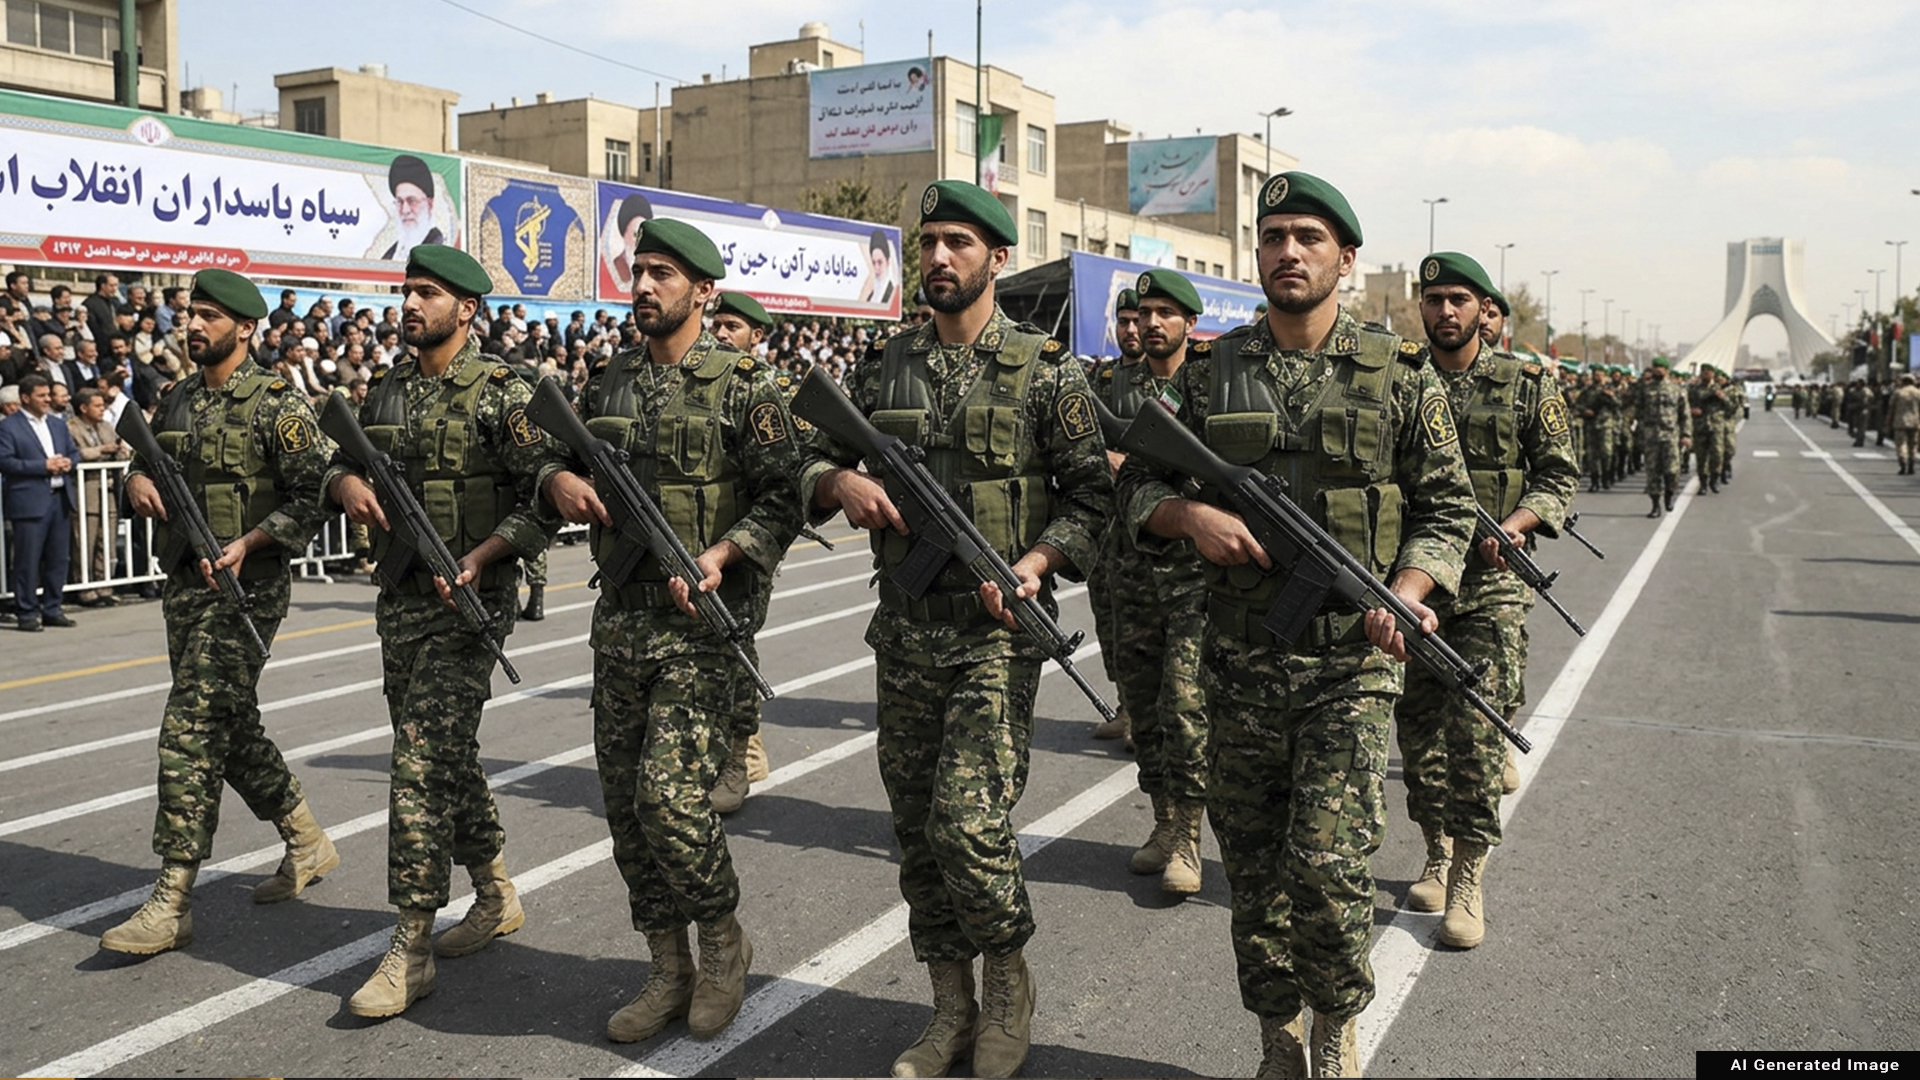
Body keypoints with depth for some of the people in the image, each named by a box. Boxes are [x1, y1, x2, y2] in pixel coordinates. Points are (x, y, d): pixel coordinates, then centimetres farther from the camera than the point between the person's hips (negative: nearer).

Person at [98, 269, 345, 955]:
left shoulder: (276, 405, -8)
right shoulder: (177, 400, 13)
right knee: (231, 727, 15)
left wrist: (249, 542, -22)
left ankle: (172, 903, -7)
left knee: (192, 730, -12)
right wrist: (136, 478, 1)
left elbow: (313, 496, -12)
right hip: (184, 584, 8)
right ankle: (307, 844, 31)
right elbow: (144, 458, 25)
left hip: (246, 587, -8)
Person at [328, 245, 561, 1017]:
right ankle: (495, 897, 32)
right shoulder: (385, 390, 12)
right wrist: (347, 484, -3)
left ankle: (411, 949, -5)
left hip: (468, 600, -7)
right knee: (447, 754, 15)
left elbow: (544, 497, -11)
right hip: (400, 598, 7)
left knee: (424, 759, -12)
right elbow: (339, 461, 20)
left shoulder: (501, 393, -8)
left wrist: (482, 555, -23)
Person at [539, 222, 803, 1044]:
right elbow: (557, 453, 22)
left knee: (671, 794, -14)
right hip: (621, 618, 6)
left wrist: (719, 556, -22)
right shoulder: (609, 381, 12)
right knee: (626, 803, 8)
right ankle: (670, 971, 23)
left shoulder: (741, 385, -5)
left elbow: (782, 499, -8)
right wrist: (559, 478, -1)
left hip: (705, 622, -6)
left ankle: (724, 941, 13)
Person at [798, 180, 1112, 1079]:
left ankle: (1009, 981, 17)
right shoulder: (883, 366, 9)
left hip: (995, 630, -4)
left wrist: (1037, 561, -18)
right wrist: (842, 481, -9)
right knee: (917, 828, 10)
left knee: (968, 823, -11)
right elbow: (814, 459, 14)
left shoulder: (1045, 369, -2)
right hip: (903, 629, 5)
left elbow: (1092, 492, -2)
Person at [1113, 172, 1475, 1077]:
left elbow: (1446, 506, 5)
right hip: (1239, 661, 3)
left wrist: (1407, 592, -12)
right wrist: (1191, 516, -11)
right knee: (1253, 867, 10)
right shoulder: (1209, 374, 5)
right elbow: (1135, 483, 10)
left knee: (1327, 865, -9)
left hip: (1351, 661, -2)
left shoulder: (1399, 375, 2)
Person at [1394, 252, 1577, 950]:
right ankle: (1437, 856, 26)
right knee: (1418, 728, 9)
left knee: (1476, 733, -7)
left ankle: (1468, 880, 1)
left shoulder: (1528, 387, 3)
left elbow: (1559, 474, 5)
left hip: (1490, 586, -2)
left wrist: (1515, 525, -14)